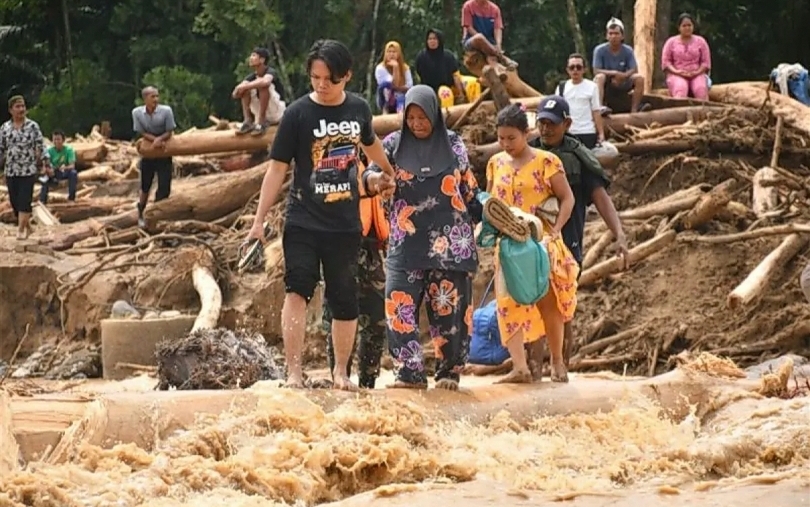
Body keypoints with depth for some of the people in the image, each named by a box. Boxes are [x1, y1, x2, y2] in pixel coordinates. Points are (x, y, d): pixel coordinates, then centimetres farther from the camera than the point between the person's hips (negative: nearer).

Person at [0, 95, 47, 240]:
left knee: (24, 201, -10)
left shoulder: (33, 126, -4)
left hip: (28, 170, -3)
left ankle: (21, 230, -9)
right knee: (15, 201, 6)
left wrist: (46, 163, -8)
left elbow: (41, 146, -2)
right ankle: (27, 227, 23)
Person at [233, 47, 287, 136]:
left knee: (262, 85, -28)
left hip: (277, 113, -6)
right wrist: (241, 88, -30)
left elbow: (265, 81, -41)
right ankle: (248, 121, -15)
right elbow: (235, 94, -8)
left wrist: (245, 86, -34)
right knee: (245, 89, -6)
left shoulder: (270, 72, -13)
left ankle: (261, 123, -29)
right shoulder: (252, 76, 5)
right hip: (261, 113, 6)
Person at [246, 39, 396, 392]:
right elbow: (278, 167, -6)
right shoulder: (298, 114, -8)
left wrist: (389, 174, 43)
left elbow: (370, 144, 26)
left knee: (344, 299, 9)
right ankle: (294, 373, -21)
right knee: (297, 288, -18)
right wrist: (259, 221, -10)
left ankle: (341, 372, 23)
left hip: (345, 225, 4)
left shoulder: (358, 110, 3)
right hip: (303, 222, -3)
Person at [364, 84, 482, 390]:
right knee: (400, 307, -10)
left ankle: (449, 372, 10)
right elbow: (373, 173, -6)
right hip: (407, 242, 0)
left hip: (450, 243, 0)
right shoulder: (394, 144, 6)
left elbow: (469, 188, 14)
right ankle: (411, 373, -6)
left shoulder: (453, 144, 7)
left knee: (448, 308, 0)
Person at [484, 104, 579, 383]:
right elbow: (489, 201, 15)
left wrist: (556, 229, -14)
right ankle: (520, 367, -11)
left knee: (547, 300, 0)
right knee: (508, 301, -7)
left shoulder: (546, 161, -4)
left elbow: (567, 198, -2)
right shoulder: (496, 163, 9)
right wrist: (491, 219, -7)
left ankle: (557, 362, 17)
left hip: (541, 242, -4)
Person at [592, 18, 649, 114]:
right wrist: (614, 73, -29)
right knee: (600, 77, -35)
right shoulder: (599, 50, -11)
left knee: (639, 78, -20)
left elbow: (634, 70, -7)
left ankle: (635, 108, -23)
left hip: (621, 85, 3)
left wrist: (622, 76, -27)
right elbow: (596, 71, -16)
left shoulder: (628, 51, -3)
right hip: (606, 87, -3)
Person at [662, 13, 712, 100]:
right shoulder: (671, 42, 14)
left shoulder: (700, 41, 14)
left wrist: (697, 72, -11)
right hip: (677, 75, -1)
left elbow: (706, 62, 9)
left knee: (701, 89, -34)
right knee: (680, 88, -37)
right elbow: (665, 61, 5)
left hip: (697, 75, 1)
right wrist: (677, 71, -13)